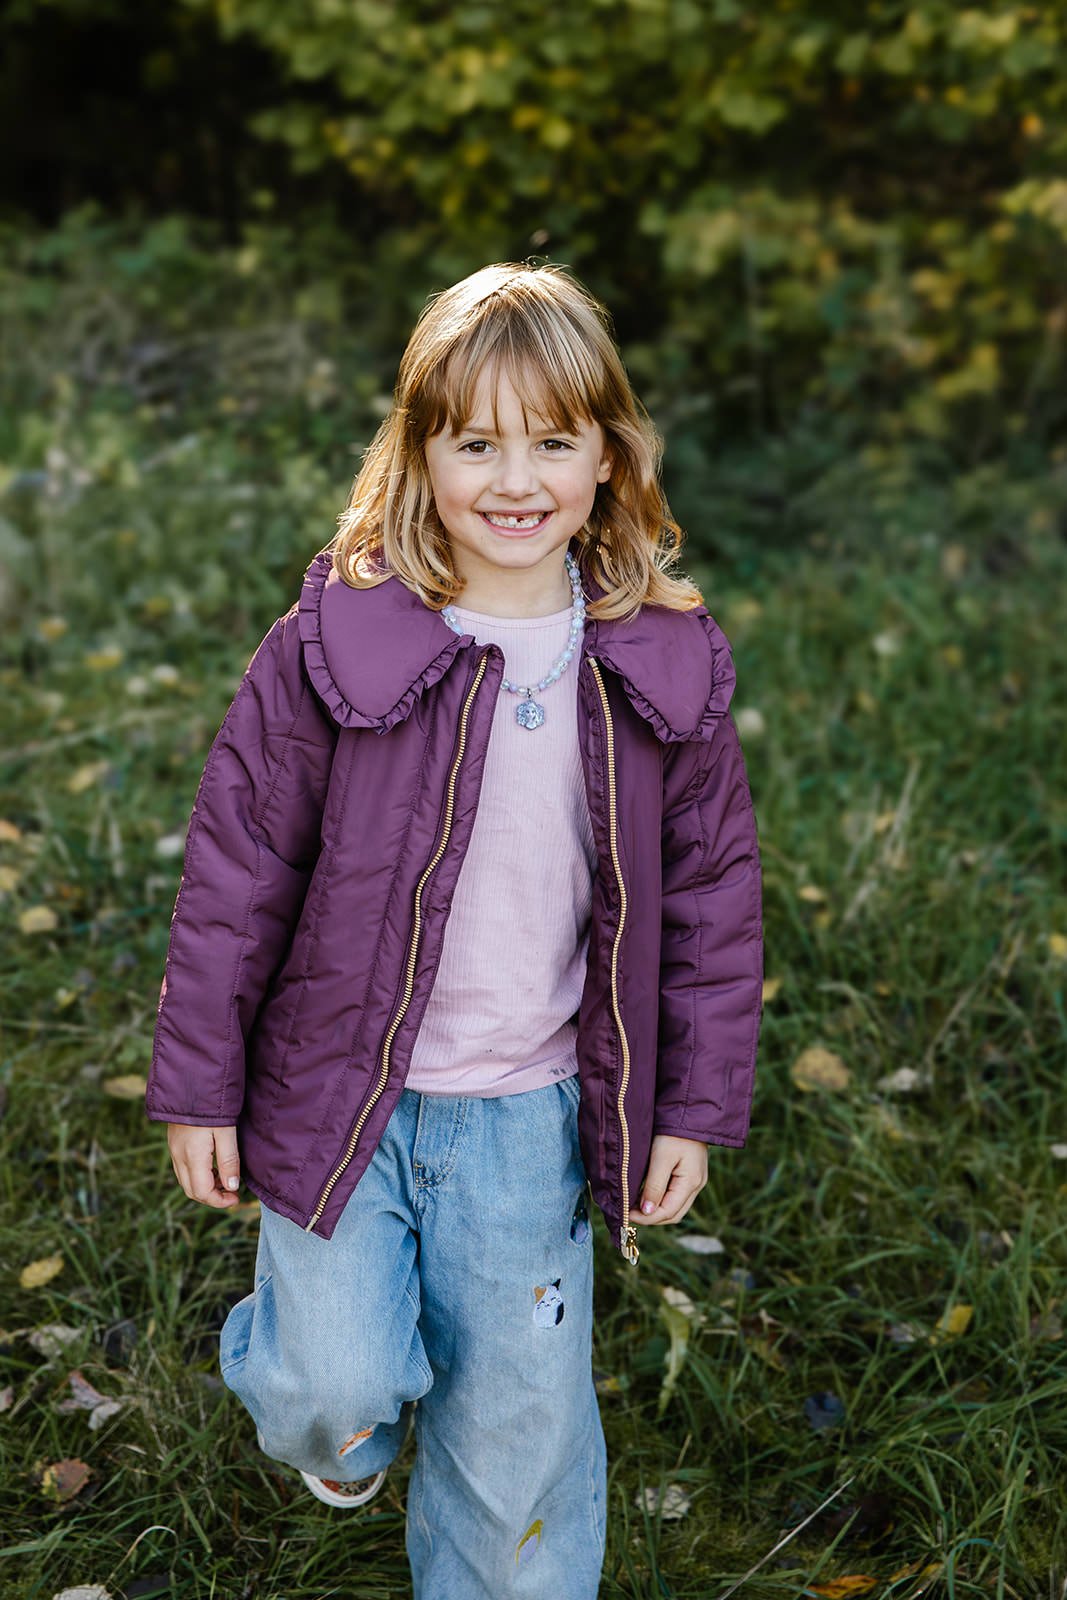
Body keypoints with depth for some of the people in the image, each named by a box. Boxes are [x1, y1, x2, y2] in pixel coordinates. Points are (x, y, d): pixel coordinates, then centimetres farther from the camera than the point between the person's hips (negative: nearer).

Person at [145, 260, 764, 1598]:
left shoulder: (661, 668, -7)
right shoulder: (336, 643, -14)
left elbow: (713, 888, 2)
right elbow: (236, 868, -7)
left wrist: (697, 1109, 3)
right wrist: (196, 1086, -2)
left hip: (529, 1116, 2)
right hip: (341, 1088, -1)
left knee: (524, 1427, 12)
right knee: (342, 1394, 1)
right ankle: (331, 1406, 39)